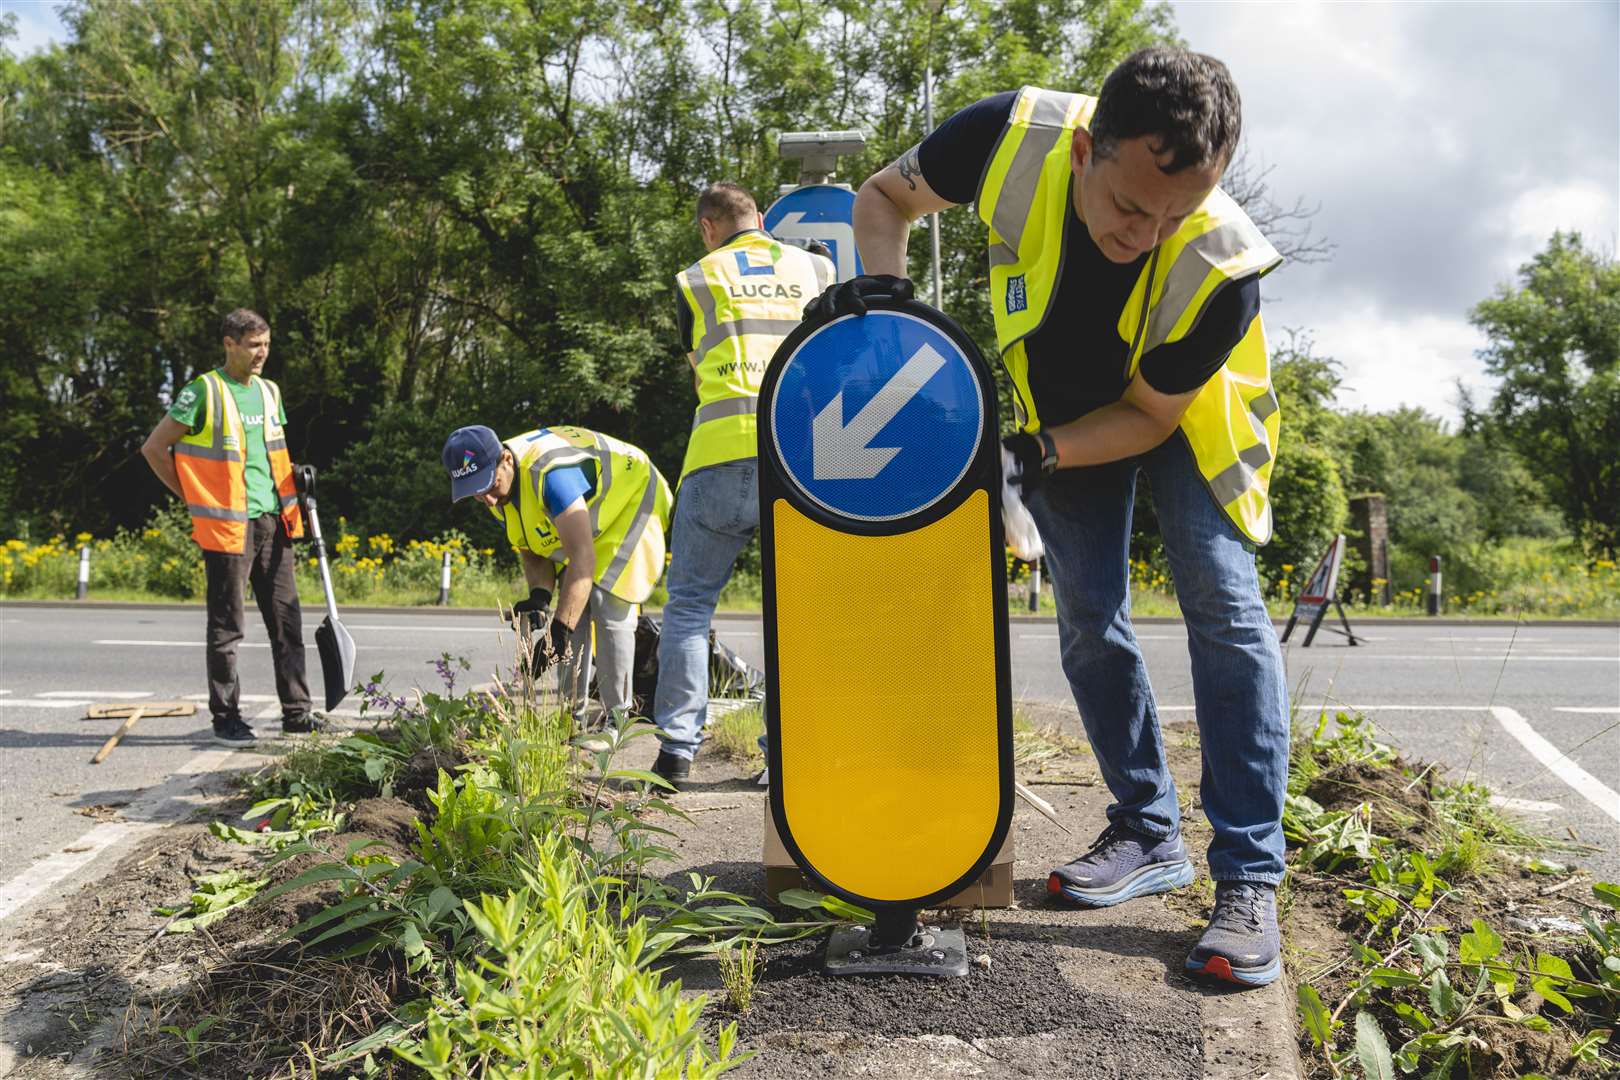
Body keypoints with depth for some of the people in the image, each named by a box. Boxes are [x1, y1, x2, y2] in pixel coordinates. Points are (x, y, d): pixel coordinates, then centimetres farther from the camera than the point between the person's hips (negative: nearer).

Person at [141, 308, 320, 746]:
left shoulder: (269, 392, 13)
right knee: (227, 626, 1)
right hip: (228, 526, -6)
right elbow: (154, 448, -4)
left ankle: (297, 712, 15)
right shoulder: (204, 391, -7)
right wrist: (192, 497, -3)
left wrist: (293, 483, 9)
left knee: (287, 619, 8)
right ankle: (226, 717, 11)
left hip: (274, 522, 6)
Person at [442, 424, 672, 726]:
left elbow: (583, 558, -43)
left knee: (608, 606, -18)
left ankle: (616, 715, -9)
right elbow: (531, 549, -2)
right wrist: (539, 595, -23)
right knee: (573, 604, 2)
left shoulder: (549, 473, -40)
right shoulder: (498, 491, -12)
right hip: (592, 516, 9)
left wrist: (558, 632, -45)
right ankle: (574, 711, 10)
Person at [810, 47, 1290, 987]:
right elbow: (885, 197, -15)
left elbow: (1150, 415, -23)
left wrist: (1041, 453, -36)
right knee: (1089, 618, 2)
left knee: (1222, 601, -16)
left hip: (1181, 414, -2)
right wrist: (884, 286, -33)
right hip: (1063, 407, 3)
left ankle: (1249, 878, -12)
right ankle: (1150, 836, 16)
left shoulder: (1219, 266, -37)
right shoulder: (1017, 136, -33)